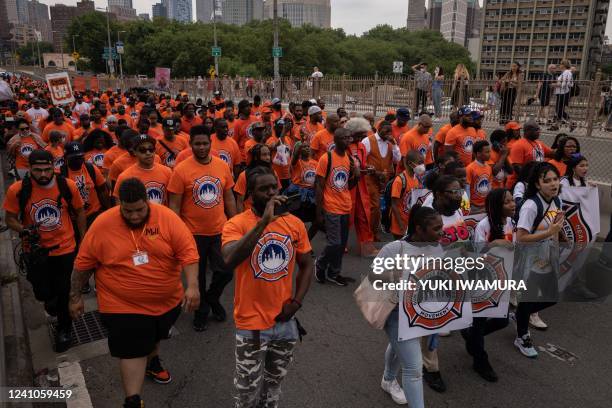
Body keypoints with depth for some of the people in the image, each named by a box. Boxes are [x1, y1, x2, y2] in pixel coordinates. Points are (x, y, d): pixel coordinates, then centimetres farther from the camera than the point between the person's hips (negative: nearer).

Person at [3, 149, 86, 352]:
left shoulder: (68, 186, -13)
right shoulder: (17, 190, -15)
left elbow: (79, 212, 2)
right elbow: (11, 219, -3)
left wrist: (84, 240, 6)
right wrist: (24, 231, -23)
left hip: (65, 248, 0)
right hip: (36, 250, 1)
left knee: (64, 292, 8)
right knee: (43, 293, 10)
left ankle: (64, 330, 34)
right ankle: (51, 299, 50)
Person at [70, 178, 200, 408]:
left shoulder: (166, 217, -17)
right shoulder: (102, 225, -15)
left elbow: (187, 251, -19)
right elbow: (83, 264, -4)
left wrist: (192, 286, -30)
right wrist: (75, 297, 3)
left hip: (167, 300, 3)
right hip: (123, 306, -2)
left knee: (155, 338, 27)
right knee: (132, 350, -1)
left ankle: (153, 362, 56)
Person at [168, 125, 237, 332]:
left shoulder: (222, 166, -2)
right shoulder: (181, 169, -12)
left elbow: (229, 198, 8)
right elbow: (174, 205, -9)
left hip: (220, 231, 3)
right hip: (194, 233, -2)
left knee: (225, 272, 7)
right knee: (198, 276, 13)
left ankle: (212, 298, 38)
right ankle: (201, 310, 37)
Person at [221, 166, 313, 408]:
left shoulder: (295, 223, -4)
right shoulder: (237, 224, -17)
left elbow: (306, 265, 7)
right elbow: (229, 260, -36)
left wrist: (296, 302, -5)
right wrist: (264, 221, -38)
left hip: (285, 320, 4)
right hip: (252, 323, -4)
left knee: (274, 384, 26)